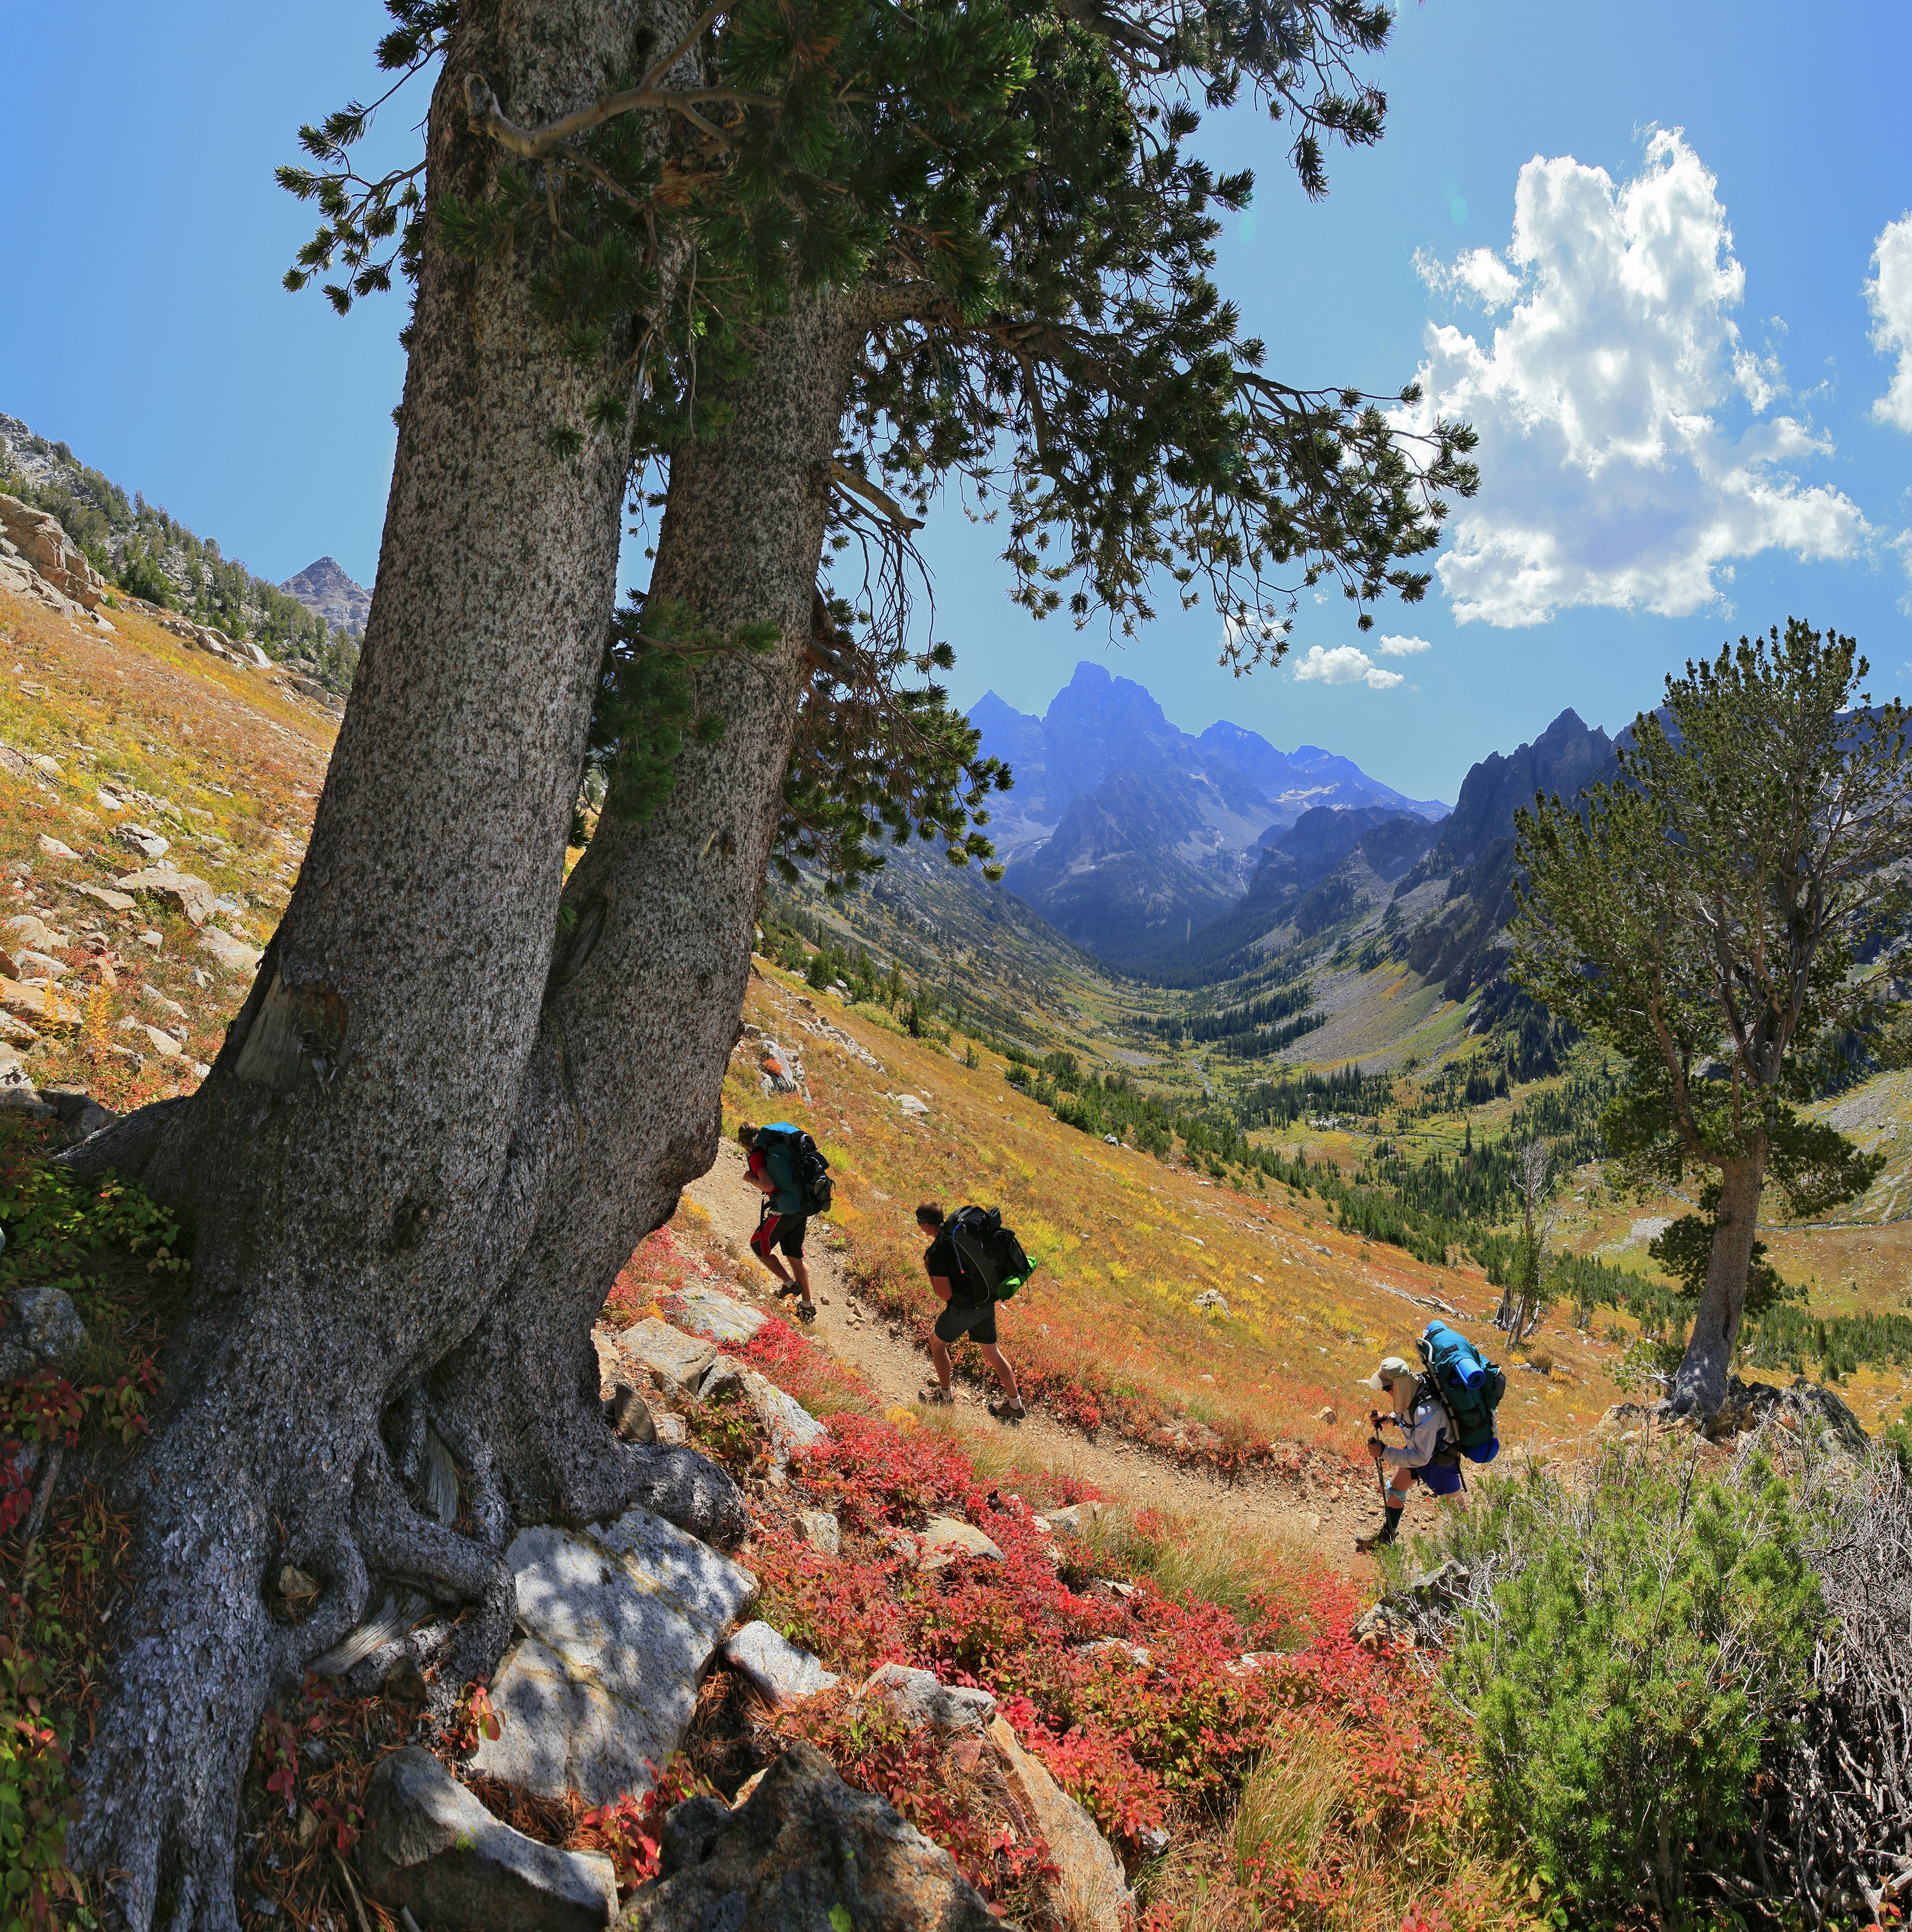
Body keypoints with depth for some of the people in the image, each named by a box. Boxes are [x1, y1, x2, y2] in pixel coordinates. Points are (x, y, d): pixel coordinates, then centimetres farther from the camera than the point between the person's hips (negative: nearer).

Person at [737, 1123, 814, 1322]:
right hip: (802, 1207, 8)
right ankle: (808, 1306, 22)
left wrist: (751, 1179, -6)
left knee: (758, 1246, 13)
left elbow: (768, 1185, -23)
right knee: (795, 1257, 18)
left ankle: (790, 1283, 13)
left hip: (784, 1210, -8)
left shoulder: (756, 1157, -10)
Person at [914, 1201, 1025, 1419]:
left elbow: (945, 1295, -20)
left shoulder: (937, 1252, -21)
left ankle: (945, 1395, 32)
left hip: (963, 1309, -7)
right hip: (987, 1303, 7)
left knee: (937, 1342, 19)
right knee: (991, 1352, 19)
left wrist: (929, 1272, -6)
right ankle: (1015, 1404, 24)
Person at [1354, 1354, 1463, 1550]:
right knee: (1394, 1488, 18)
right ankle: (1387, 1534, 37)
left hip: (1439, 1459, -8)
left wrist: (1384, 1452, -36)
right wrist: (1387, 1418, -8)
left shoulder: (1426, 1412, -42)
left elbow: (1421, 1457, -35)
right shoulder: (1411, 1387, -17)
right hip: (1417, 1447, 8)